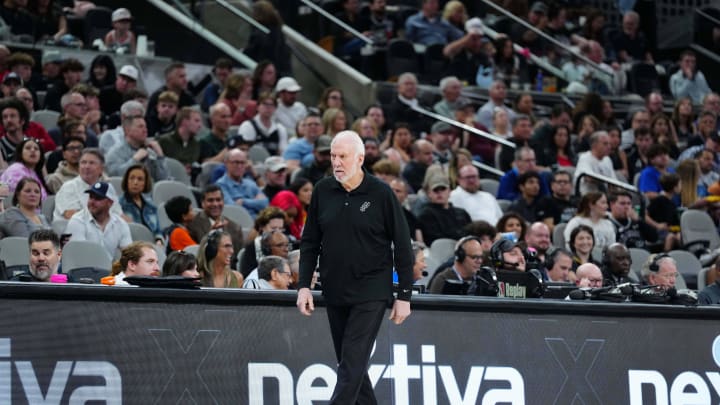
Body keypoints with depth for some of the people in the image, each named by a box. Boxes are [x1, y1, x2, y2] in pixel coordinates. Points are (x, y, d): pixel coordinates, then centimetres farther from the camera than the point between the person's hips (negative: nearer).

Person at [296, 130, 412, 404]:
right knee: (350, 365, 10)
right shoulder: (323, 191, 4)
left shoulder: (381, 194, -7)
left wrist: (404, 296, -5)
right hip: (335, 294, 5)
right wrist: (304, 285, 0)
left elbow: (402, 247, -3)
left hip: (371, 295, -5)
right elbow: (310, 242, 10)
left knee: (352, 364, -12)